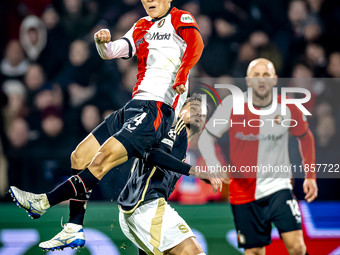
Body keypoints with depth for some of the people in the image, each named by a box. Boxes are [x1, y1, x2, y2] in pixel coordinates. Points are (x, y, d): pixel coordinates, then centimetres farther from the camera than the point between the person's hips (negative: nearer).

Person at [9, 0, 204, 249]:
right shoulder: (142, 27, 22)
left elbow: (196, 44, -21)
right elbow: (113, 51, 12)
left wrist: (181, 77, -38)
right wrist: (103, 43, -12)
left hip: (157, 109, -9)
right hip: (135, 105, 9)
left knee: (104, 157, -22)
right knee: (79, 156, 4)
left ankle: (43, 202, -21)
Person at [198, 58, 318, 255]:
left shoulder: (288, 108, -5)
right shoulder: (232, 106, -8)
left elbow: (306, 137, 13)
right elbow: (206, 138, -2)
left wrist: (310, 176, 10)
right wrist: (214, 167, -20)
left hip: (278, 186, 0)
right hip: (244, 192, 0)